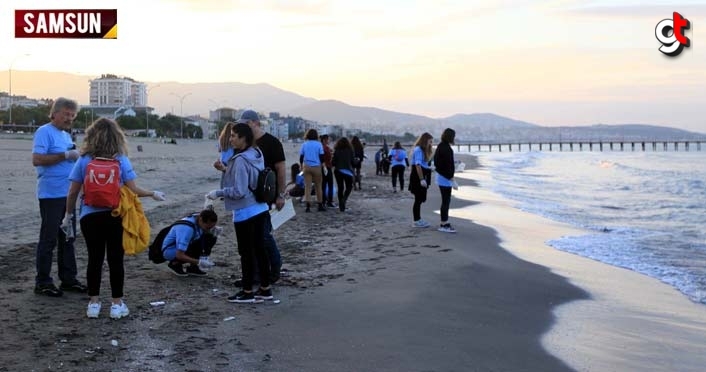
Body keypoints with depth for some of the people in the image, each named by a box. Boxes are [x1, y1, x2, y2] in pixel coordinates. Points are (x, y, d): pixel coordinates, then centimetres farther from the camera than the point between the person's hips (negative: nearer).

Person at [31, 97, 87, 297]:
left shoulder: (66, 135, 17)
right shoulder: (45, 132, -9)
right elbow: (37, 159, -19)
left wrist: (77, 156, 6)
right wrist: (65, 155, -20)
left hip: (67, 194, 8)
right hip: (51, 195, -8)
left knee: (67, 237, 13)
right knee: (49, 239, -2)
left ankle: (68, 279, 21)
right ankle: (42, 282, 6)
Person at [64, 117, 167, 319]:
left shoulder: (84, 161, -2)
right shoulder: (121, 161, -6)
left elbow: (73, 192, -1)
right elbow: (133, 190, -7)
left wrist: (68, 215, 12)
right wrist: (153, 194, 10)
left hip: (90, 217, 1)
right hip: (115, 217, -1)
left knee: (94, 259, 10)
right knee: (115, 260, 7)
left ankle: (93, 303, 16)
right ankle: (117, 304, 12)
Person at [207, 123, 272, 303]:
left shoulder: (240, 160, -21)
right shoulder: (257, 154, 5)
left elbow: (239, 191, -22)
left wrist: (218, 193, -11)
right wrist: (227, 170, 13)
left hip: (245, 213, -8)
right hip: (260, 209, 8)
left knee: (246, 252, 3)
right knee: (259, 249, 14)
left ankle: (247, 292, 12)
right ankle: (265, 289, 21)